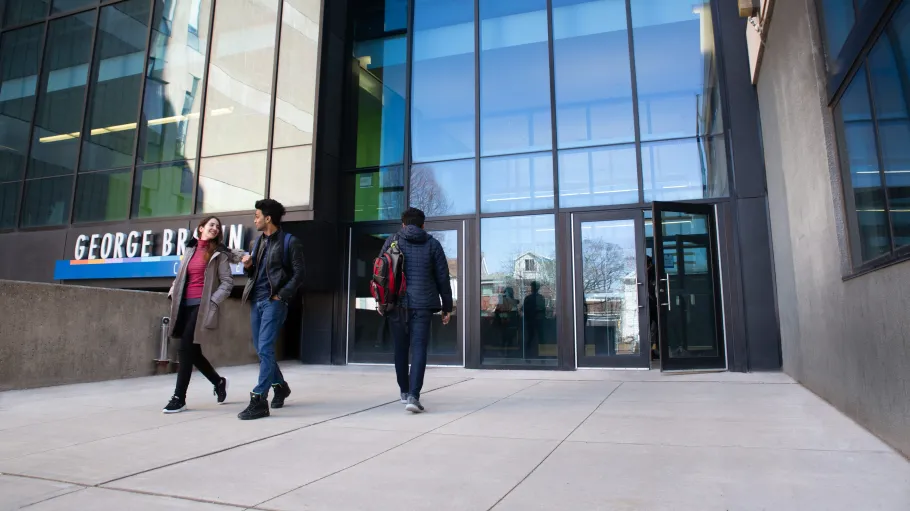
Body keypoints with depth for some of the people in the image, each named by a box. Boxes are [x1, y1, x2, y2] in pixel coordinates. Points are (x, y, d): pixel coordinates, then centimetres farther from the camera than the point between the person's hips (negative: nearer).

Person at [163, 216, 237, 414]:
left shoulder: (219, 254, 2)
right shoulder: (190, 250, 16)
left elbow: (227, 282, -2)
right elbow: (180, 276, 22)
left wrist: (213, 301, -10)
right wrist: (173, 293, 8)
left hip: (202, 305, -5)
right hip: (185, 304, 6)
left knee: (185, 349, -9)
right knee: (192, 351, 9)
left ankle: (179, 398, 0)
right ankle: (218, 381, 29)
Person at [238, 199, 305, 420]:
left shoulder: (289, 241, -5)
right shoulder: (257, 242, 16)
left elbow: (299, 273, -9)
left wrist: (282, 295, -15)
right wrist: (247, 266, -1)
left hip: (274, 301, -8)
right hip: (256, 300, 8)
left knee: (265, 349, -11)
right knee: (260, 349, 13)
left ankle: (259, 400, -8)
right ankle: (280, 385, 32)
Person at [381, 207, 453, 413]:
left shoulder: (391, 241, 10)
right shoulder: (432, 244, 8)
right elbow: (443, 277, 6)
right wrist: (447, 307, 11)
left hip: (396, 303, 2)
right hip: (422, 304, -2)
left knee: (401, 349, 15)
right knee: (418, 349, -3)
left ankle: (405, 391, 29)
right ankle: (413, 396, -16)